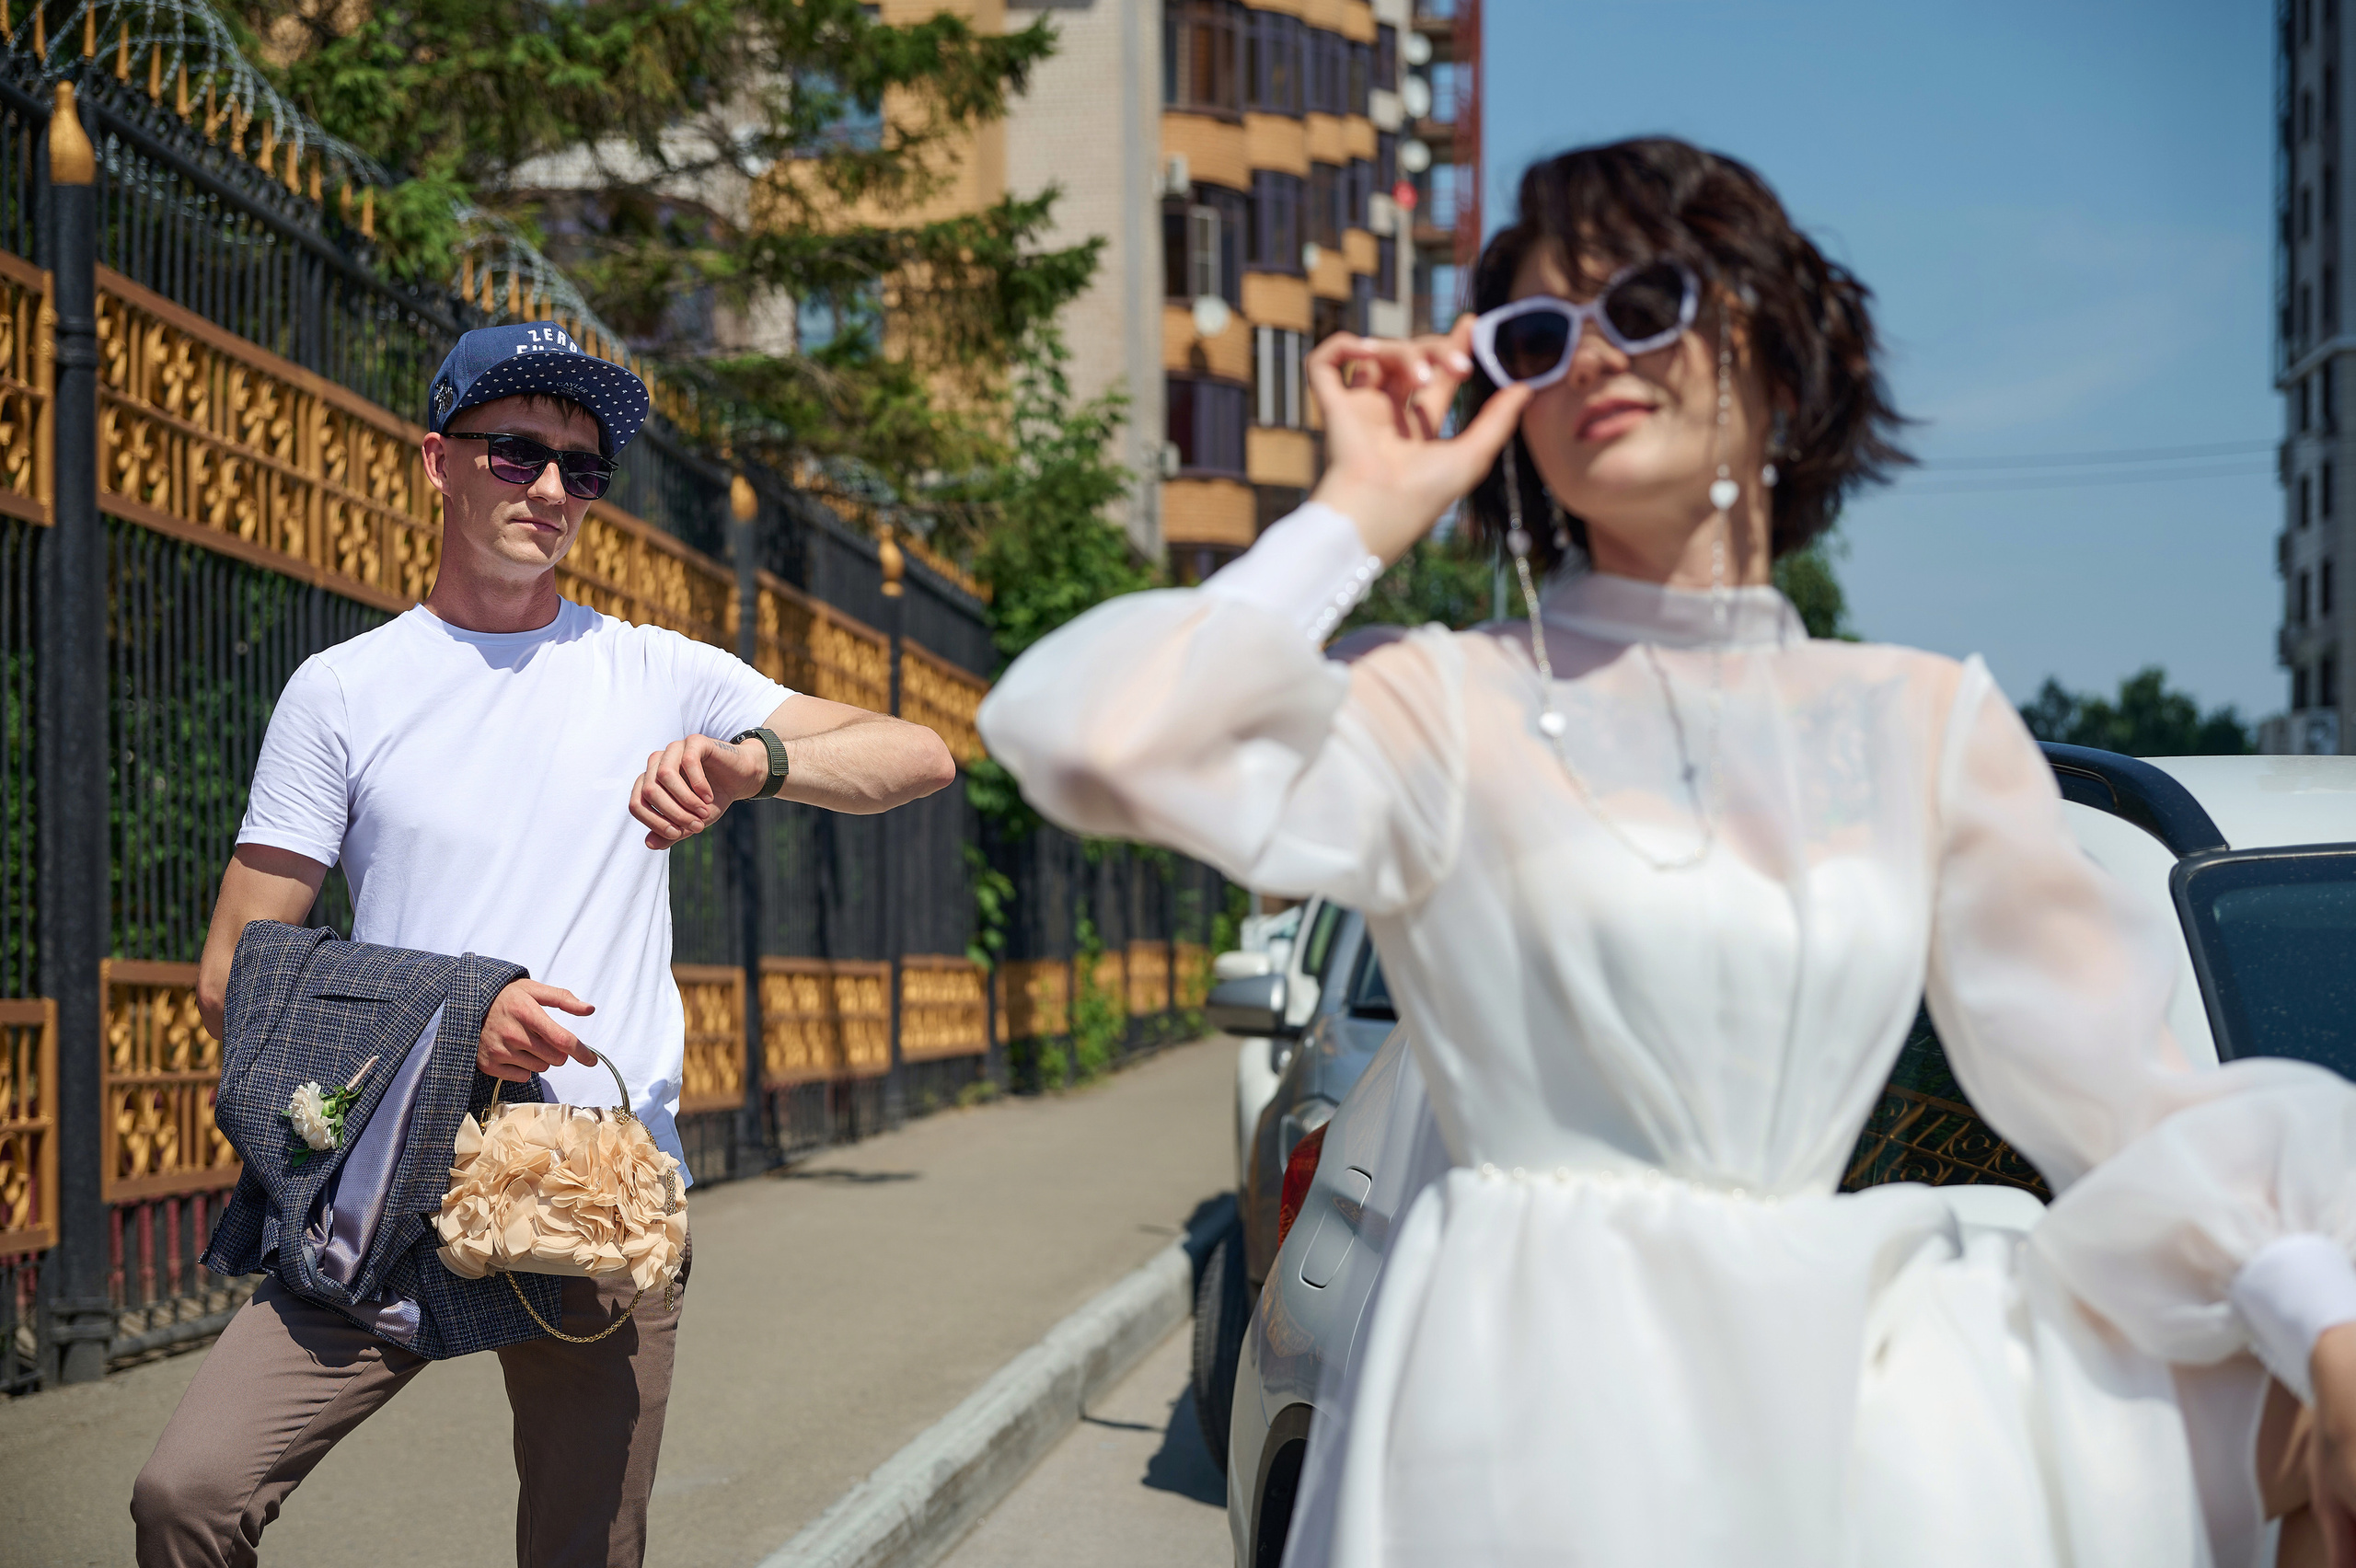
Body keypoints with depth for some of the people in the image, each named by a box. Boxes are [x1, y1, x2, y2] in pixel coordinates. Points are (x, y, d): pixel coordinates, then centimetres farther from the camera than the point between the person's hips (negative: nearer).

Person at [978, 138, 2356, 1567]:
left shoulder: (1931, 722, 11)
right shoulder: (1456, 703, 0)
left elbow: (2119, 1083, 4)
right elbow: (1091, 738, -17)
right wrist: (1360, 519, -4)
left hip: (1842, 1382, 4)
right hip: (1542, 1415, -4)